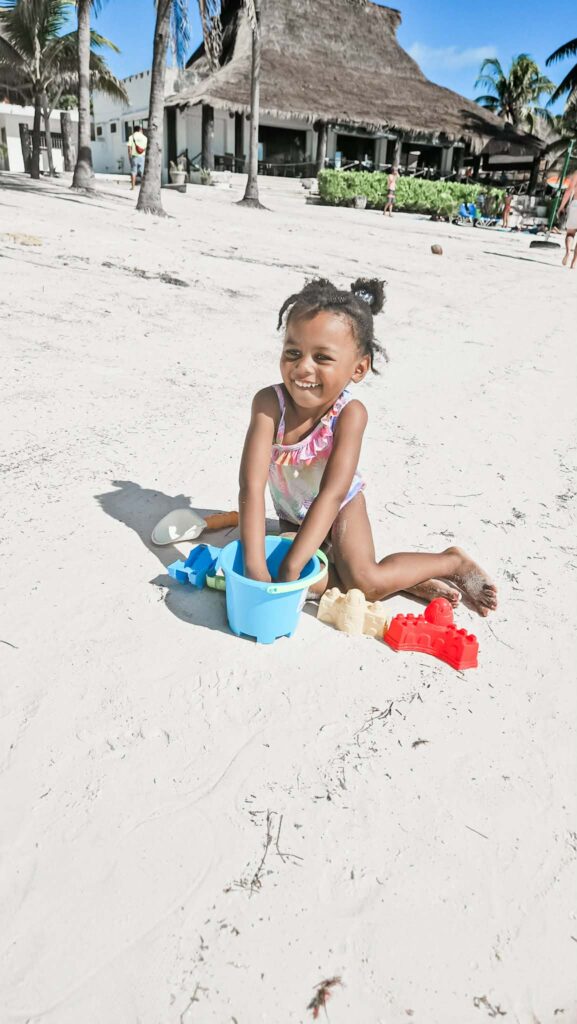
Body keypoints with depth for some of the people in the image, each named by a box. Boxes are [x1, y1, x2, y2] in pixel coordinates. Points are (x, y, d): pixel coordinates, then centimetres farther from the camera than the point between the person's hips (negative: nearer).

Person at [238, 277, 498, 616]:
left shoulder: (350, 413, -31)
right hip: (293, 514, 3)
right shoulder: (269, 403, -29)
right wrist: (254, 566, -43)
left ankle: (452, 562, 3)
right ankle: (403, 578, -5)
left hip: (342, 507, -2)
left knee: (365, 581, -21)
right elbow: (252, 484, -36)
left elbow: (332, 493, -36)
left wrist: (291, 566, -42)